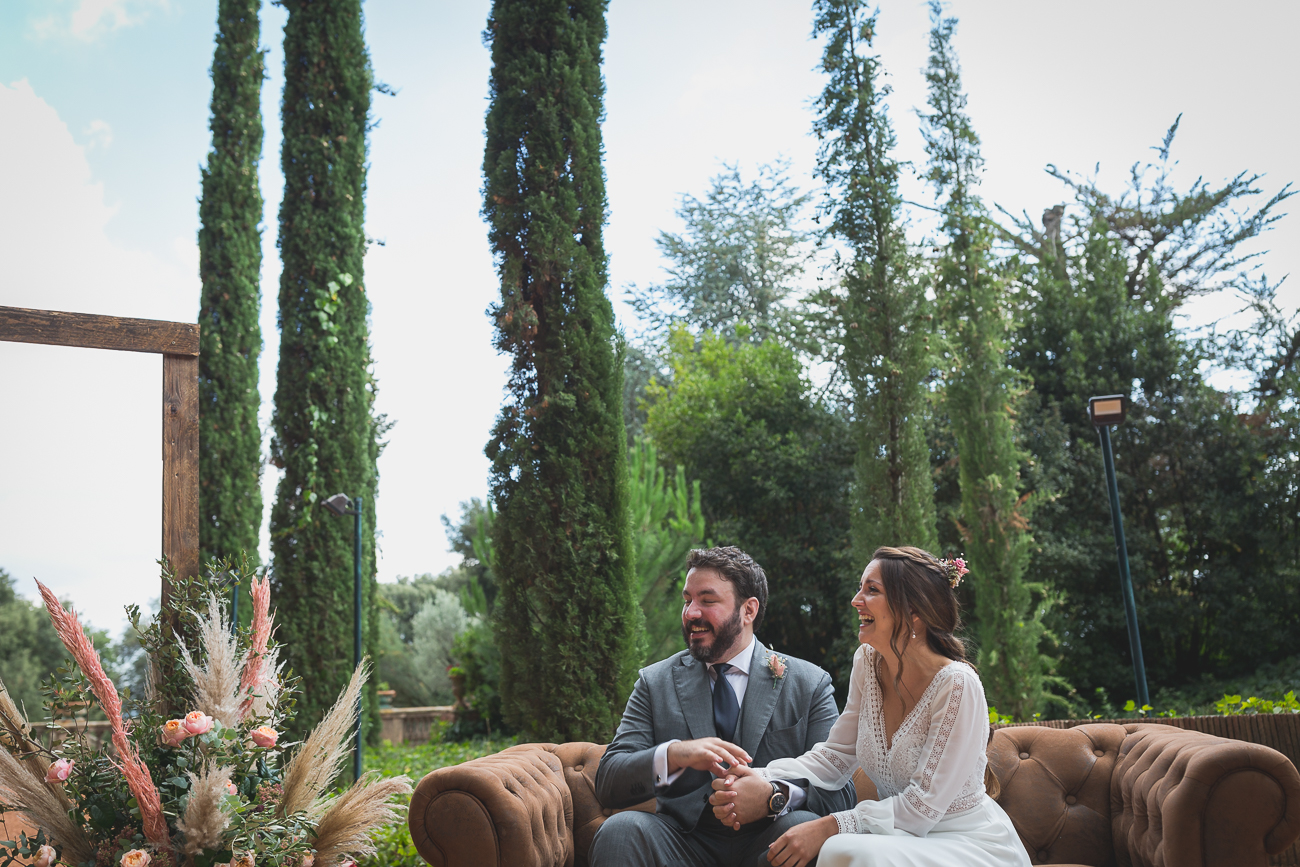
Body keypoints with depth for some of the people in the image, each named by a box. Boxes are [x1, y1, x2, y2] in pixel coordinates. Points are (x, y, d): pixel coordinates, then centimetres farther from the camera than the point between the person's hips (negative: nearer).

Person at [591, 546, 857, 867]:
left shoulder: (810, 684, 3)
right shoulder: (654, 682, 7)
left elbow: (840, 793, -4)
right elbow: (607, 785, -2)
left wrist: (775, 797, -27)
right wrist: (673, 755, -24)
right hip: (685, 841, 0)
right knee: (619, 829, -29)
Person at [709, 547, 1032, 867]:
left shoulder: (957, 684, -21)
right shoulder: (868, 663, -1)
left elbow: (923, 805, -21)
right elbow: (836, 754, 1)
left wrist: (829, 827, -27)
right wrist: (766, 783, -16)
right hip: (903, 838, 5)